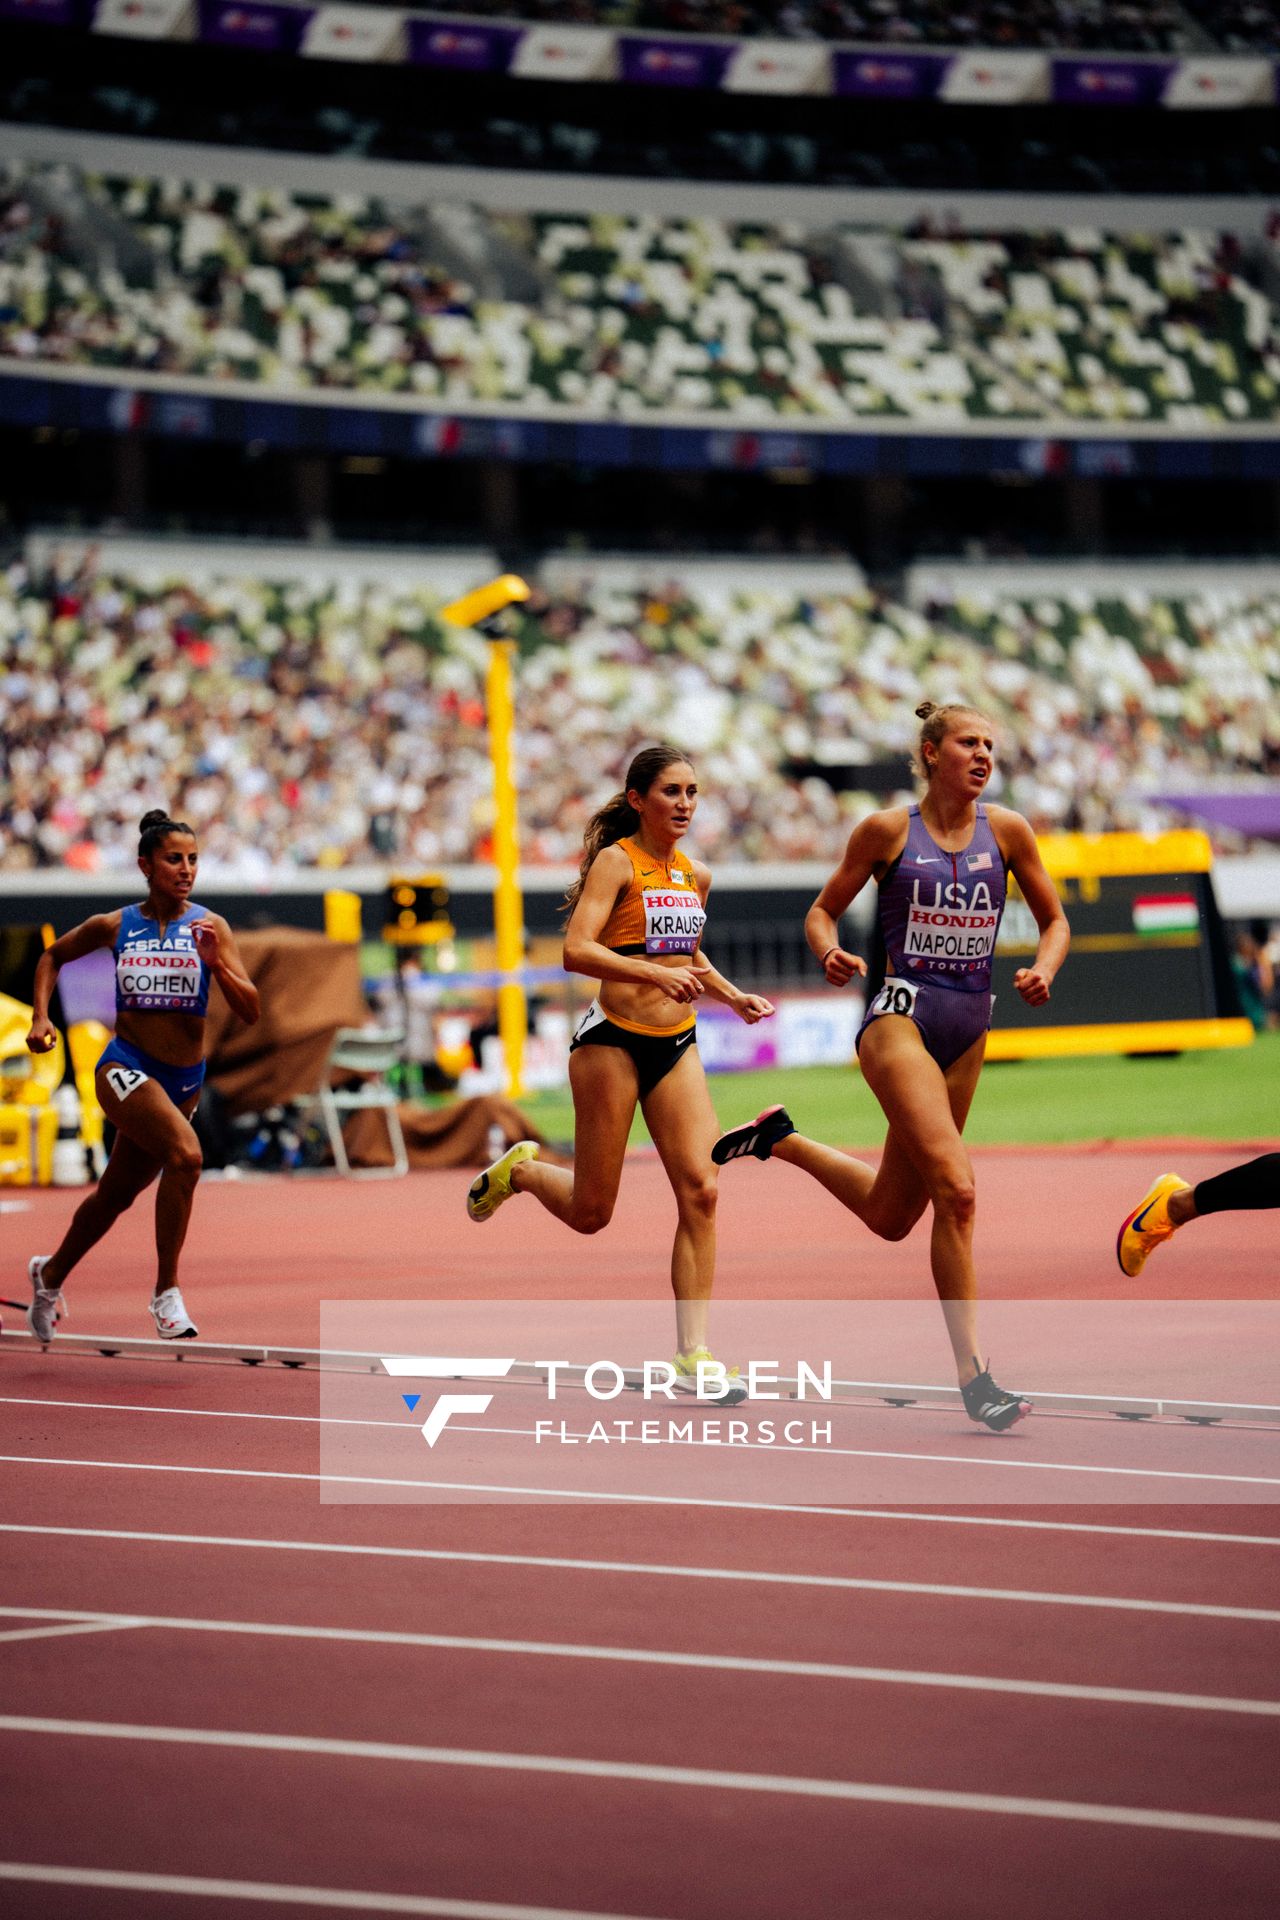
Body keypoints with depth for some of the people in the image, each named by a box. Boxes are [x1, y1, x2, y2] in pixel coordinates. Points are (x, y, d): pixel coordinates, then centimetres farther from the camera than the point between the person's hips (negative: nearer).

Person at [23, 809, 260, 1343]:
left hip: (185, 1079, 3)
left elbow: (250, 1012, -8)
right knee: (185, 1153, -30)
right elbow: (52, 956, 17)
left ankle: (50, 1273, 45)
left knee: (117, 1195, 18)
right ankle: (166, 1292, -20)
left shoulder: (210, 927, -4)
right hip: (125, 1069, -3)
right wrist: (40, 1018, 5)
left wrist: (215, 962, -22)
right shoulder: (114, 927, -3)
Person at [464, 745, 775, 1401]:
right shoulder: (616, 861, -9)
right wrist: (657, 974, -32)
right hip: (612, 1039, -5)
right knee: (590, 1212, 2)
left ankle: (693, 1351, -10)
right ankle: (519, 1170, 36)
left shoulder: (696, 876, 11)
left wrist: (733, 996, 13)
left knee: (699, 1189, -12)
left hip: (677, 1047, 5)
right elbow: (577, 951, -21)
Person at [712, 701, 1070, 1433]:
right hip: (902, 1015, -5)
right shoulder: (888, 830, -2)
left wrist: (1045, 968, -8)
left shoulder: (1006, 830, 5)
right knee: (956, 1189, -21)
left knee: (892, 1216, 12)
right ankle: (973, 1374, -18)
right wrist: (831, 953, -14)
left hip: (970, 1026, 5)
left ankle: (782, 1138, 38)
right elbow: (823, 911, 7)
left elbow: (1055, 919, 13)